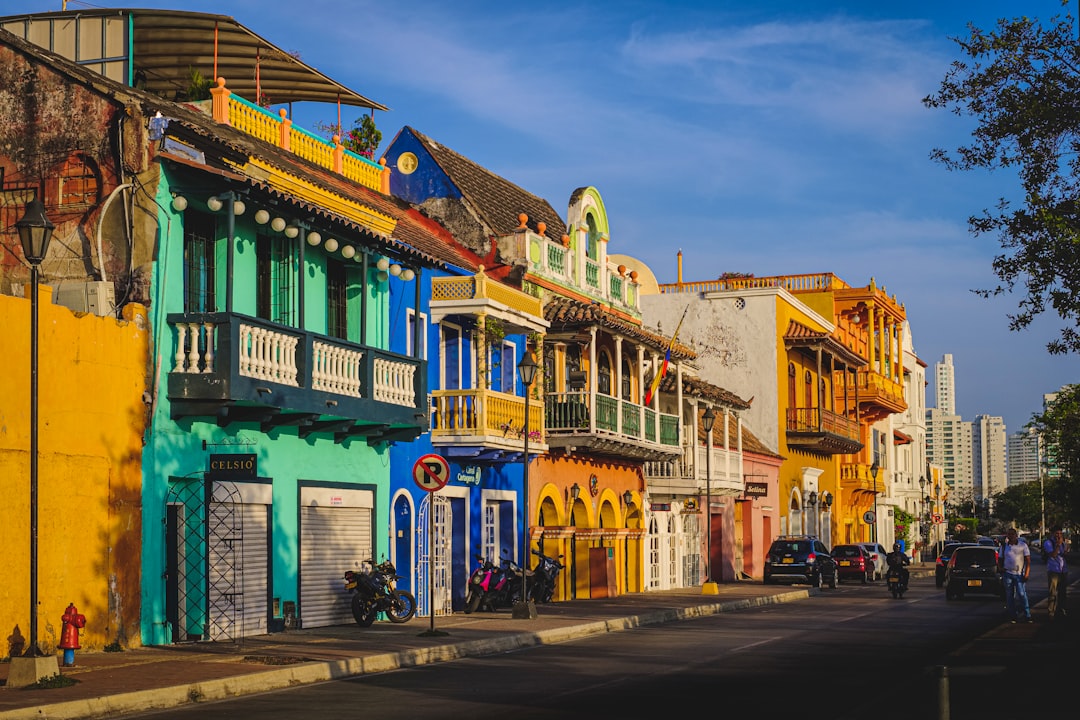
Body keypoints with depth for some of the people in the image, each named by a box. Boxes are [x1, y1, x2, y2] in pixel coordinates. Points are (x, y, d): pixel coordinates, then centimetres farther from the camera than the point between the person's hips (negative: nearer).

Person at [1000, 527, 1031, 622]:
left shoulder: (1023, 545, 1)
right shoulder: (1004, 546, 10)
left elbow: (1028, 560, -1)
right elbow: (1001, 559, 20)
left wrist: (1026, 573, -9)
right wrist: (1002, 568, 0)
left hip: (1019, 574, -3)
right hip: (1008, 574, 3)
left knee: (1022, 595, -10)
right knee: (1009, 596, 3)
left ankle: (1027, 616, -7)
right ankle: (1012, 616, 9)